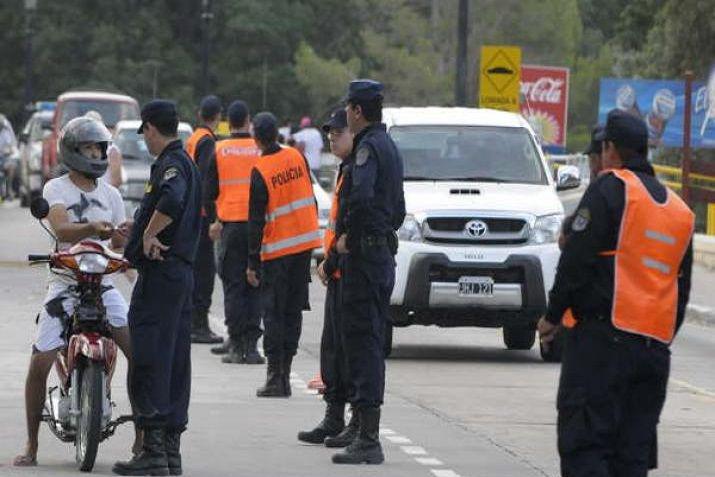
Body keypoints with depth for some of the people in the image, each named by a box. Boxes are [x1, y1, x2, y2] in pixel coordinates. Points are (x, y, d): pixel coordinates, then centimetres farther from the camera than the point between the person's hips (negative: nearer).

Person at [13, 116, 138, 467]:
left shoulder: (110, 194, 11)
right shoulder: (56, 189, -2)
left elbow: (116, 243, 7)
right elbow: (61, 229, -19)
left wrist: (122, 237, -16)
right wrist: (95, 228, -36)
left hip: (103, 285, 3)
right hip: (64, 285, -3)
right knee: (39, 364, -12)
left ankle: (141, 436, -2)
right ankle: (31, 444, 2)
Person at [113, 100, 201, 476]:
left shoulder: (170, 163, -13)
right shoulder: (187, 163, 18)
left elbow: (171, 200, -34)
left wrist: (149, 234, -22)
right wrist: (139, 229, 31)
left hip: (160, 269, -10)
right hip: (184, 270, 10)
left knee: (149, 362, -8)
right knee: (176, 363, 11)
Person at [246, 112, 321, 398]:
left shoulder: (260, 171, -14)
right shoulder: (296, 157, 2)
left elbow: (256, 221, -11)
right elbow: (310, 199, 10)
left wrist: (252, 262, -6)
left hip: (276, 249, -5)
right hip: (304, 243, 5)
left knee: (273, 313, 1)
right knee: (293, 311, 10)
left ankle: (275, 377, -3)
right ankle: (284, 374, 11)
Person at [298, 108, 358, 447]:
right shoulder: (346, 171, 18)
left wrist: (330, 264, -14)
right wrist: (328, 263, 15)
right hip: (338, 277, 11)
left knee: (348, 348, -8)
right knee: (332, 348, 14)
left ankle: (359, 425, -5)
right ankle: (334, 420, 20)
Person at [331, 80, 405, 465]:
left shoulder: (368, 147, -13)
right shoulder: (389, 146, 18)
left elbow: (362, 197, -30)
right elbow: (398, 208, 24)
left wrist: (348, 236, -17)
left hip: (363, 256, -10)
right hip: (383, 253, 10)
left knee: (362, 342, -9)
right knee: (371, 342, 13)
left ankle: (368, 440, -10)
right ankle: (368, 436, 18)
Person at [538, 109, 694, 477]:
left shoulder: (611, 189, -4)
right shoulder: (679, 209, 18)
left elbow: (576, 261, -9)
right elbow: (682, 285, 21)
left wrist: (553, 316, 1)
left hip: (604, 336, -7)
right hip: (656, 345, 7)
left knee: (583, 442, -8)